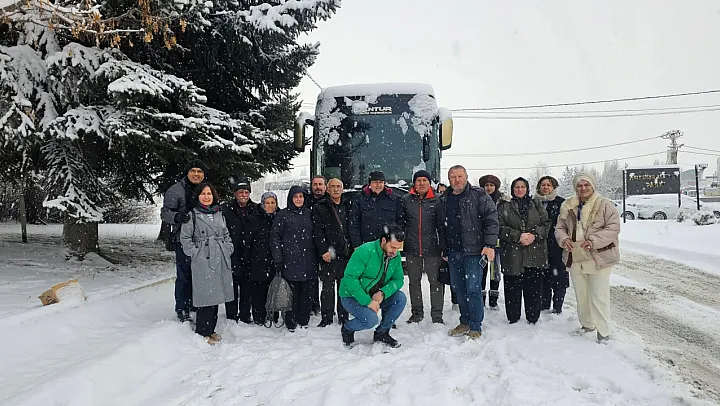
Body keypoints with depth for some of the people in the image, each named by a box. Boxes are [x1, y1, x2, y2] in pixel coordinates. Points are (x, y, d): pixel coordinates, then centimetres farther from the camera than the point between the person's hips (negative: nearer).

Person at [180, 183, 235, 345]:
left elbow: (226, 235, 21)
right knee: (206, 296, -6)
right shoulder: (193, 214, -1)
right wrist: (194, 253, -10)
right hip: (203, 261, -6)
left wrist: (229, 249, 8)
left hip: (221, 260, 6)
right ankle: (202, 332, 6)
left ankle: (210, 330, 22)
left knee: (216, 295, 10)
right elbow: (185, 237, -2)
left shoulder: (219, 214, 16)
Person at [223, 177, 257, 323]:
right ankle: (231, 316, 16)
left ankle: (245, 315, 23)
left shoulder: (255, 209, 5)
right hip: (231, 255, -3)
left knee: (247, 287, 10)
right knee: (232, 286, 4)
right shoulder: (226, 209, -5)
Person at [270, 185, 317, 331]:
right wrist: (278, 260, -8)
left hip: (308, 261, 4)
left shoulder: (308, 213, 12)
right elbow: (275, 237, -2)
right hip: (290, 262, -4)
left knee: (307, 293, 8)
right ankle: (291, 324, 11)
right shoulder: (282, 215, 0)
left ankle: (304, 321, 21)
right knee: (291, 293, -1)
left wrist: (316, 257, 14)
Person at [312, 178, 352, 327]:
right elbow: (317, 231, -4)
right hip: (328, 254, -3)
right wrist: (324, 250, -12)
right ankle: (326, 318, 8)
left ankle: (344, 317, 18)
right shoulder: (320, 207, 2)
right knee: (328, 287, -1)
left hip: (346, 253, 3)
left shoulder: (348, 206, 12)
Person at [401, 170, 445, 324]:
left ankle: (437, 315, 13)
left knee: (436, 281, 1)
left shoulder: (436, 201, 1)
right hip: (412, 249, 2)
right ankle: (417, 312, 27)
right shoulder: (406, 200, 4)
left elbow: (441, 224, 3)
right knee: (414, 281, 13)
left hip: (432, 248, -2)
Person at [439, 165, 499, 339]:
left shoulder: (478, 195, -3)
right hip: (453, 253, 6)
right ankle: (465, 323, 25)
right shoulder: (445, 199, 15)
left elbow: (491, 219, -8)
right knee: (458, 289, 12)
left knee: (473, 289, -5)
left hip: (473, 251, -6)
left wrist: (490, 245, -16)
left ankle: (476, 328, 4)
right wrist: (444, 249, 18)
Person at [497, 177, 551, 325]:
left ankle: (533, 321, 17)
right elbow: (500, 228, -3)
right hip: (512, 256, -1)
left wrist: (534, 235, -11)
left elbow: (546, 224, 7)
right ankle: (513, 322, 14)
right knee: (513, 291, 2)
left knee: (533, 291, 5)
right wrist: (518, 236, -16)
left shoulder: (536, 204, 14)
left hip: (535, 256, 2)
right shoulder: (504, 206, 7)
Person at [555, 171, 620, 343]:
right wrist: (563, 238, -11)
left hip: (598, 258, -5)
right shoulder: (567, 206, 8)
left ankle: (603, 332, 10)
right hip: (575, 258, 5)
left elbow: (613, 227, -12)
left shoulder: (605, 205, -7)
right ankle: (587, 324, 36)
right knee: (581, 295, 18)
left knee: (599, 297, -3)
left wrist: (593, 241, -24)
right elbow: (560, 227, 12)